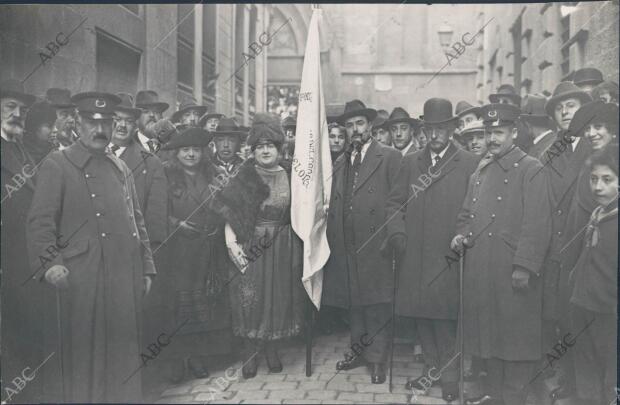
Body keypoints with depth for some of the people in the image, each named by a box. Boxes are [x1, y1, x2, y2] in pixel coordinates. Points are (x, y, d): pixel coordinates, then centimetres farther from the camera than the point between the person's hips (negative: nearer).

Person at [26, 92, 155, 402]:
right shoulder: (57, 165, 1)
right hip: (84, 278, -5)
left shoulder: (120, 167, 18)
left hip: (127, 277, 5)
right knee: (86, 353, 3)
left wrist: (146, 268, 14)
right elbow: (40, 221, -6)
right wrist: (49, 263, -20)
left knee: (126, 351, 11)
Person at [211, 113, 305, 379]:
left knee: (278, 299, 8)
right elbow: (227, 210, -6)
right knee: (250, 298, -2)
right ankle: (250, 353, 14)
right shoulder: (245, 177, -3)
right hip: (251, 246, -2)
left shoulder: (289, 176, 3)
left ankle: (272, 350, 24)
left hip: (283, 248, 2)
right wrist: (231, 242, -16)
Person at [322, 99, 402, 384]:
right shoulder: (340, 163, 17)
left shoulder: (390, 158, -3)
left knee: (377, 304, -1)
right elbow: (334, 205, 16)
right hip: (345, 248, 6)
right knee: (353, 303, 14)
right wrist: (332, 240, 8)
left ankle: (377, 359, 12)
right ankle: (359, 351, 29)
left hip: (376, 246, -6)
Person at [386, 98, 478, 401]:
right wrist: (398, 234, 1)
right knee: (422, 316, 11)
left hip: (449, 257, -4)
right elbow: (394, 203, 13)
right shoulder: (410, 162, 13)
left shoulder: (469, 164, 0)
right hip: (414, 257, 4)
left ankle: (449, 374, 15)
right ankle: (431, 369, 26)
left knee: (445, 317, -2)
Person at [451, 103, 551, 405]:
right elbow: (467, 214, 23)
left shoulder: (531, 170, -6)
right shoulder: (480, 171, 16)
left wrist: (524, 266, -19)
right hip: (479, 269, 7)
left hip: (511, 270, -7)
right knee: (487, 331, 14)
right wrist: (461, 235, 3)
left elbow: (537, 224, -13)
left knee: (515, 334, 3)